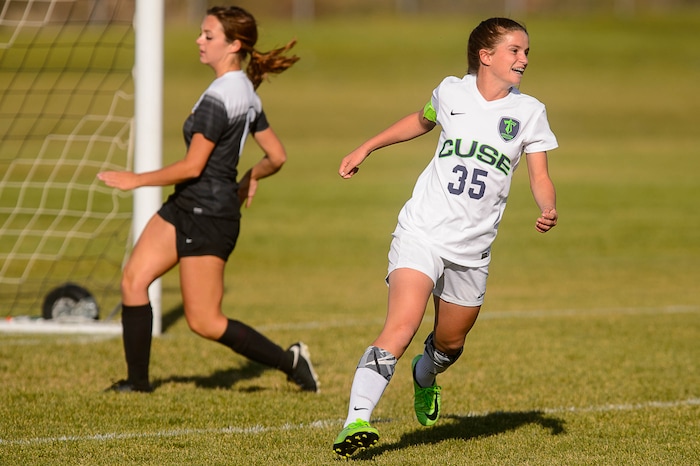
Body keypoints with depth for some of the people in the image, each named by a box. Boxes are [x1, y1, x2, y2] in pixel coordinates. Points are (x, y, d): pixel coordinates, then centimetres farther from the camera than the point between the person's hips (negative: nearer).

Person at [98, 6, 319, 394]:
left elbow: (192, 166, -22)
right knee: (133, 279, 5)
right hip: (185, 206, 10)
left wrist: (137, 180, -13)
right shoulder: (246, 92, 8)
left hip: (208, 215, -10)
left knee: (204, 322, -2)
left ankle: (288, 361, 8)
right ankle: (137, 379, 10)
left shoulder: (218, 97, -21)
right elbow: (276, 157, 15)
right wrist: (250, 178, 33)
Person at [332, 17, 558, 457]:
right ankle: (357, 421, -29)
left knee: (450, 343, 16)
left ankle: (425, 377, 53)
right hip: (422, 231, -3)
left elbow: (540, 177, 2)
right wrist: (366, 148, 29)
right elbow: (421, 120, 26)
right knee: (402, 326, -23)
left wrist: (549, 210, -20)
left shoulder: (529, 112, 3)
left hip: (473, 248, 3)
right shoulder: (452, 92, 3)